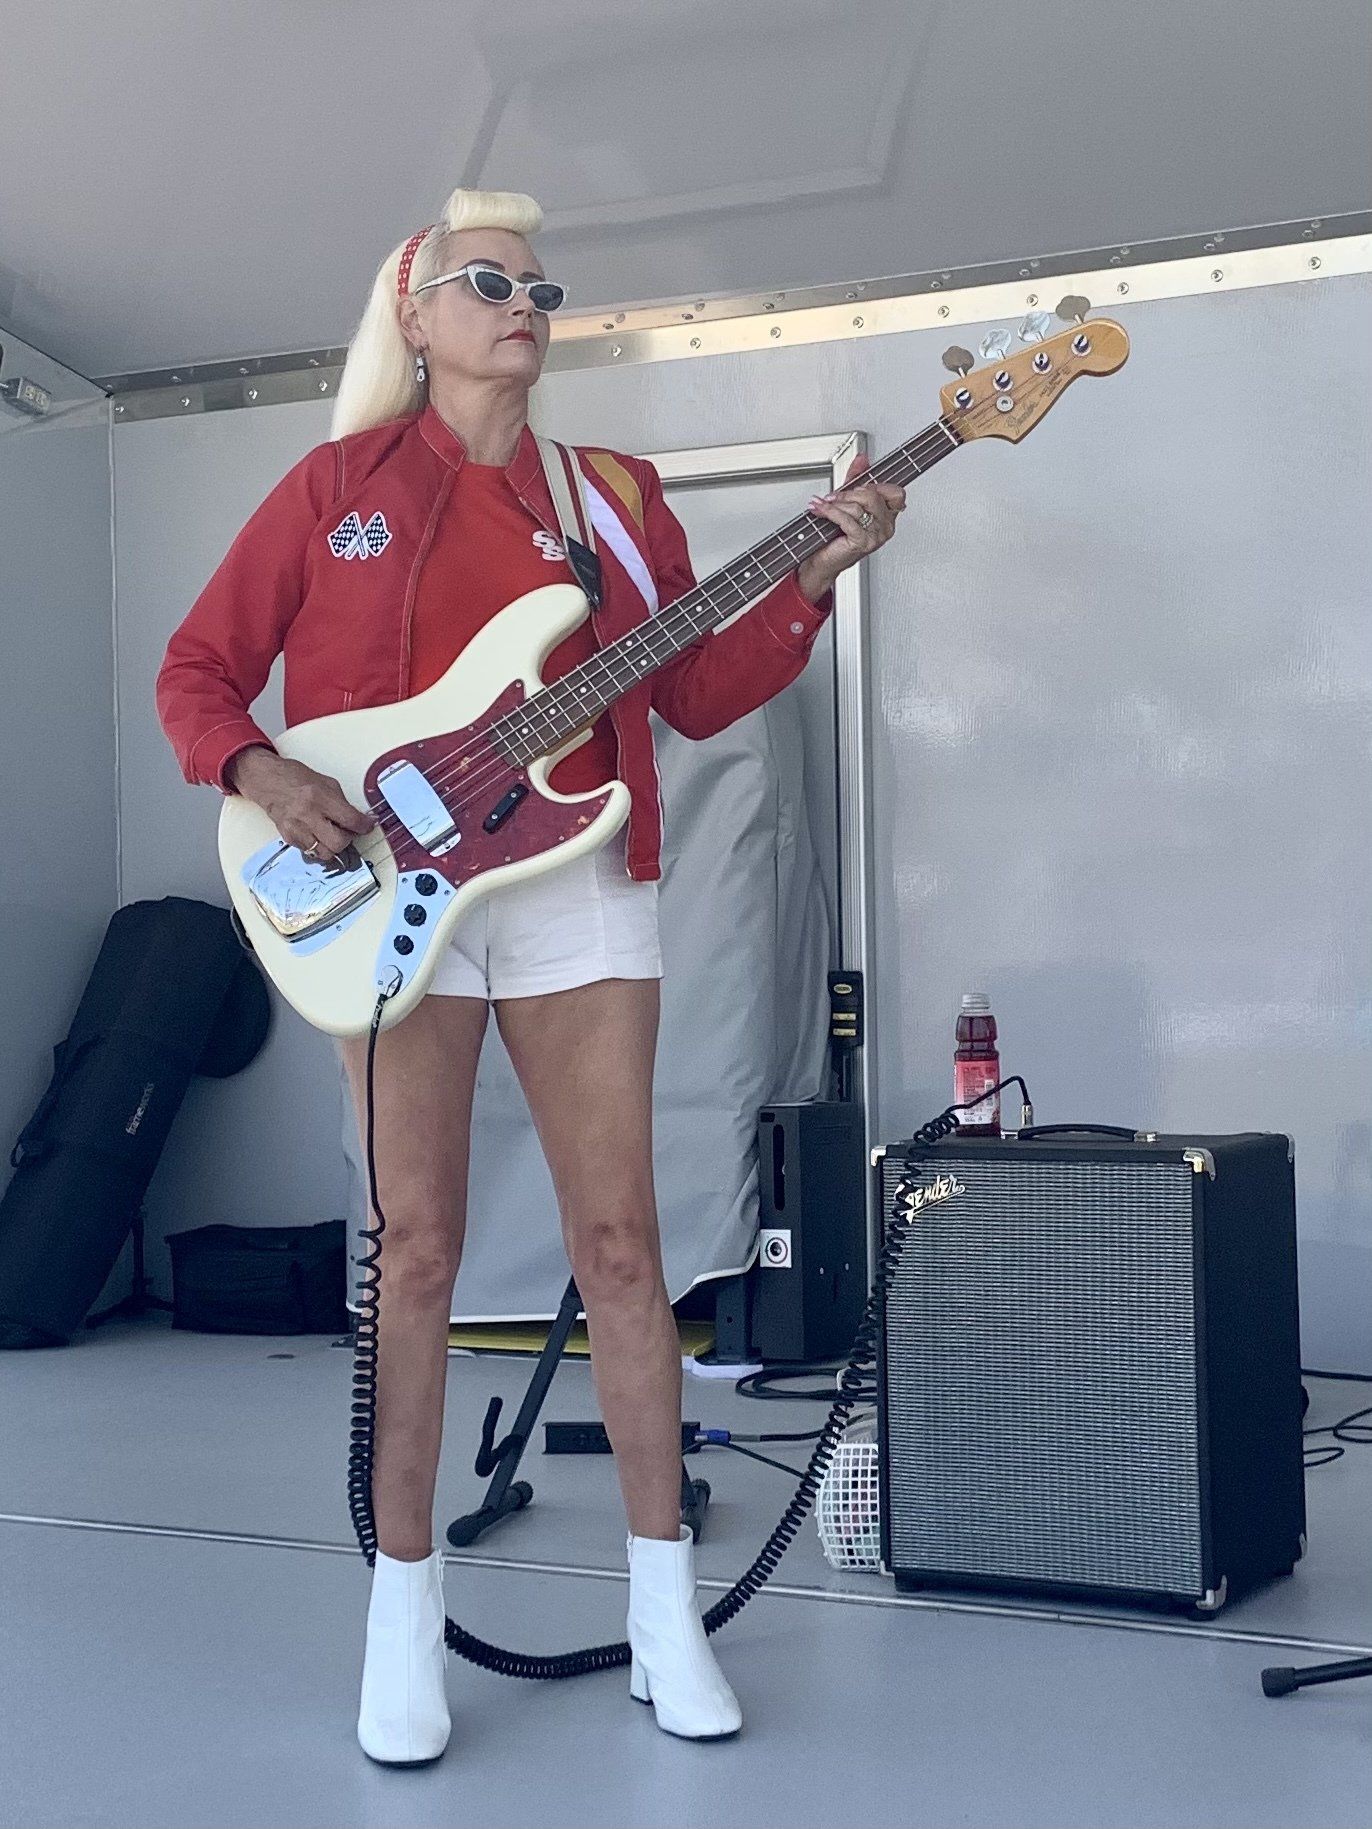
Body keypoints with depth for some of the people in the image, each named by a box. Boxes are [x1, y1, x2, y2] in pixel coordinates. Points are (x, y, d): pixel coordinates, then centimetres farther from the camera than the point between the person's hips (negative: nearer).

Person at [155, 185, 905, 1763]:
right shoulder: (339, 481, 6)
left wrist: (814, 578, -5)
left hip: (579, 884, 2)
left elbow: (697, 693, 8)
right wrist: (261, 776, -13)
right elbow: (197, 669, 6)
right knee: (417, 1248, 1)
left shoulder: (613, 496, 13)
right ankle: (404, 1610, 13)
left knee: (618, 1236, 1)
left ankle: (664, 1611, 10)